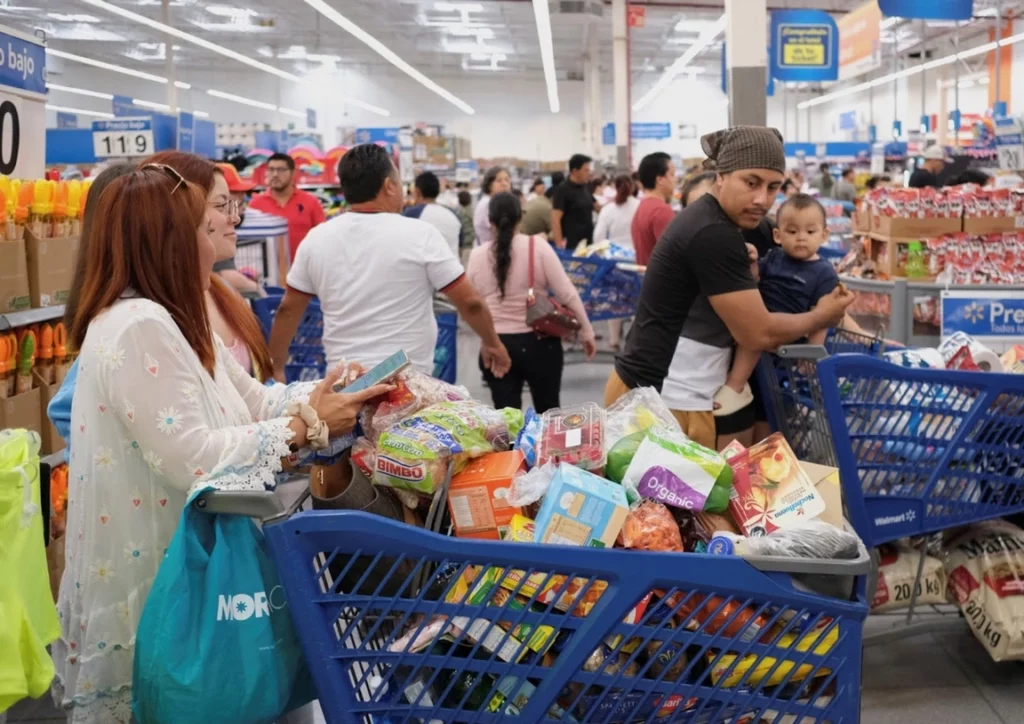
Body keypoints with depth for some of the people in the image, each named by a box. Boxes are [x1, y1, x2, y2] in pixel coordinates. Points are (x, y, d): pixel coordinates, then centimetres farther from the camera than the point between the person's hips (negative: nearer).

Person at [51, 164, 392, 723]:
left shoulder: (170, 321, 11)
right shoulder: (137, 328, -22)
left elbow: (252, 400, 10)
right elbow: (193, 459, -28)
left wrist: (334, 390, -2)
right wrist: (306, 425, -20)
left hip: (174, 561, 10)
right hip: (147, 581, -10)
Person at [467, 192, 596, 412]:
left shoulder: (477, 255, 0)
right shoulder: (538, 247, -7)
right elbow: (567, 293, -8)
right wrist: (586, 332, 0)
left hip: (495, 345, 1)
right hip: (538, 342, -1)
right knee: (549, 414, 14)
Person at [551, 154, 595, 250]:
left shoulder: (586, 188, 12)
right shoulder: (563, 190, -9)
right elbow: (555, 220, -15)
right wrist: (559, 244, -22)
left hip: (587, 243, 7)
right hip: (571, 245, -7)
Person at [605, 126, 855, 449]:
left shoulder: (706, 218, 11)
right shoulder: (713, 236, -19)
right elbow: (759, 334, -16)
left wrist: (742, 269, 11)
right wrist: (823, 316, 0)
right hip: (662, 404, -10)